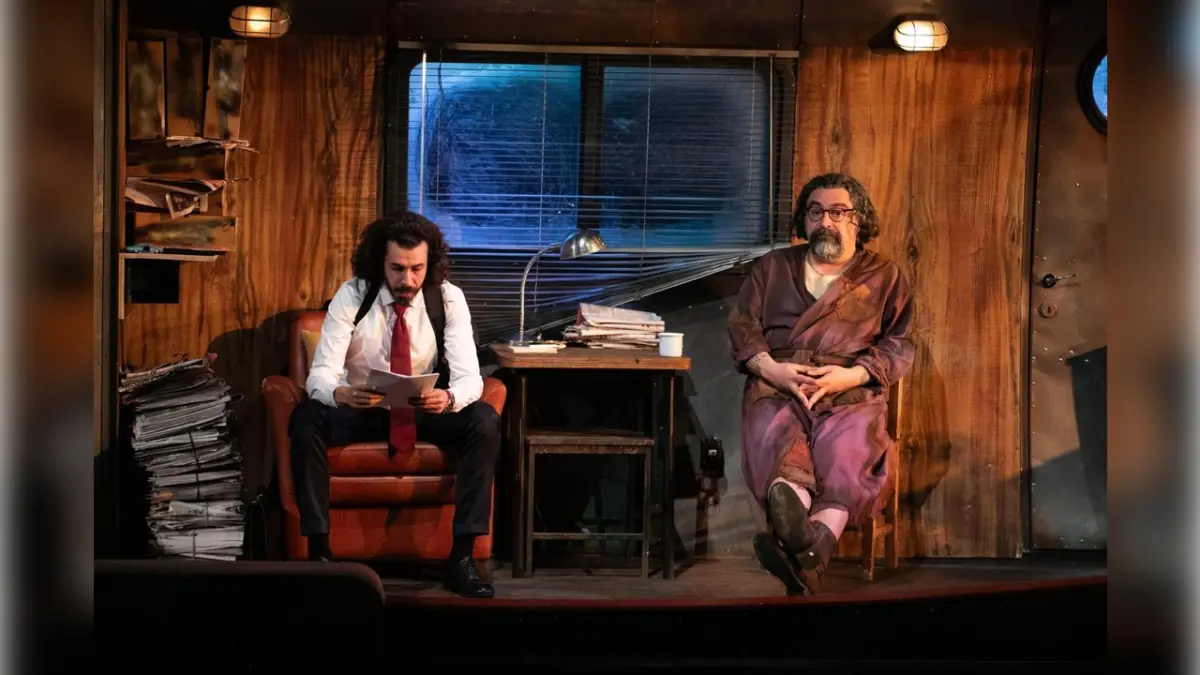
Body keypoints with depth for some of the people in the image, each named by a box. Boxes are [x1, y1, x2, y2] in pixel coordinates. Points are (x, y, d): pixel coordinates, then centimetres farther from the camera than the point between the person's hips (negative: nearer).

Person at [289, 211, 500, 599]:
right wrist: (341, 394, -48)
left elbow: (470, 377, -21)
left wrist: (448, 398, -46)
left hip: (425, 409, 1)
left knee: (484, 421, -27)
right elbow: (319, 374, -23)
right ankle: (318, 550, -22)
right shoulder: (352, 297, -16)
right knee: (306, 419, -30)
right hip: (359, 409, -1)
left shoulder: (449, 299, -14)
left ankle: (462, 557, -23)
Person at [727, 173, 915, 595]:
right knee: (776, 438, -36)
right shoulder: (773, 267, 26)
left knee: (848, 451, -36)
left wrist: (852, 374, -8)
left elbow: (900, 345, 11)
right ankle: (795, 521, -68)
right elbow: (742, 327, 15)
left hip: (851, 393, -1)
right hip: (777, 388, 1)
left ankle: (810, 551, -61)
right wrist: (771, 369, -6)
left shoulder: (885, 276, 22)